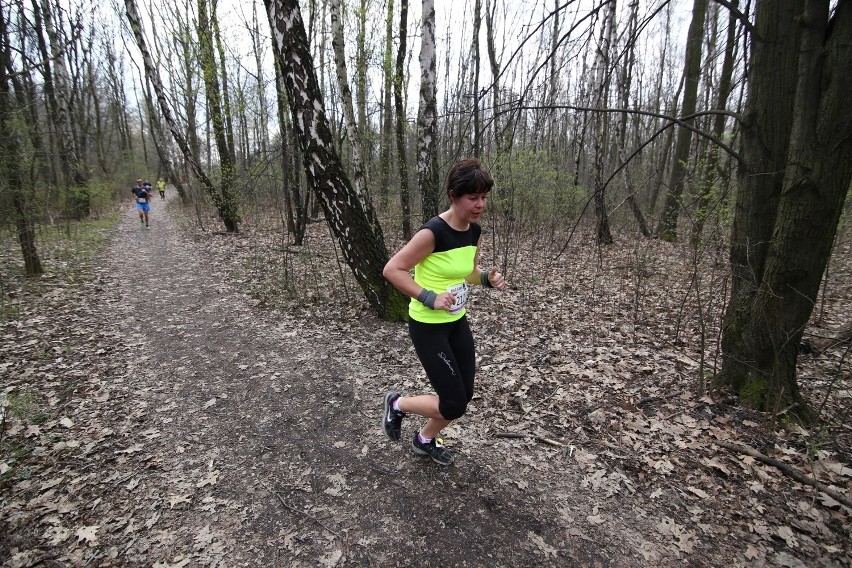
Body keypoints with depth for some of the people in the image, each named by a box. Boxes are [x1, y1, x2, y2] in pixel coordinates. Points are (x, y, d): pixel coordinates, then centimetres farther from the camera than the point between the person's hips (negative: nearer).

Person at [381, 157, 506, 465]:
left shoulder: (474, 231, 1)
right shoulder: (433, 232, -24)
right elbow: (392, 269, -21)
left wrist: (488, 278, -5)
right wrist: (430, 298, -26)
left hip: (457, 322, 8)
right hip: (427, 326, -8)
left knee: (464, 395, 15)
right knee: (454, 404, -3)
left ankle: (425, 440, 42)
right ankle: (397, 404, 25)